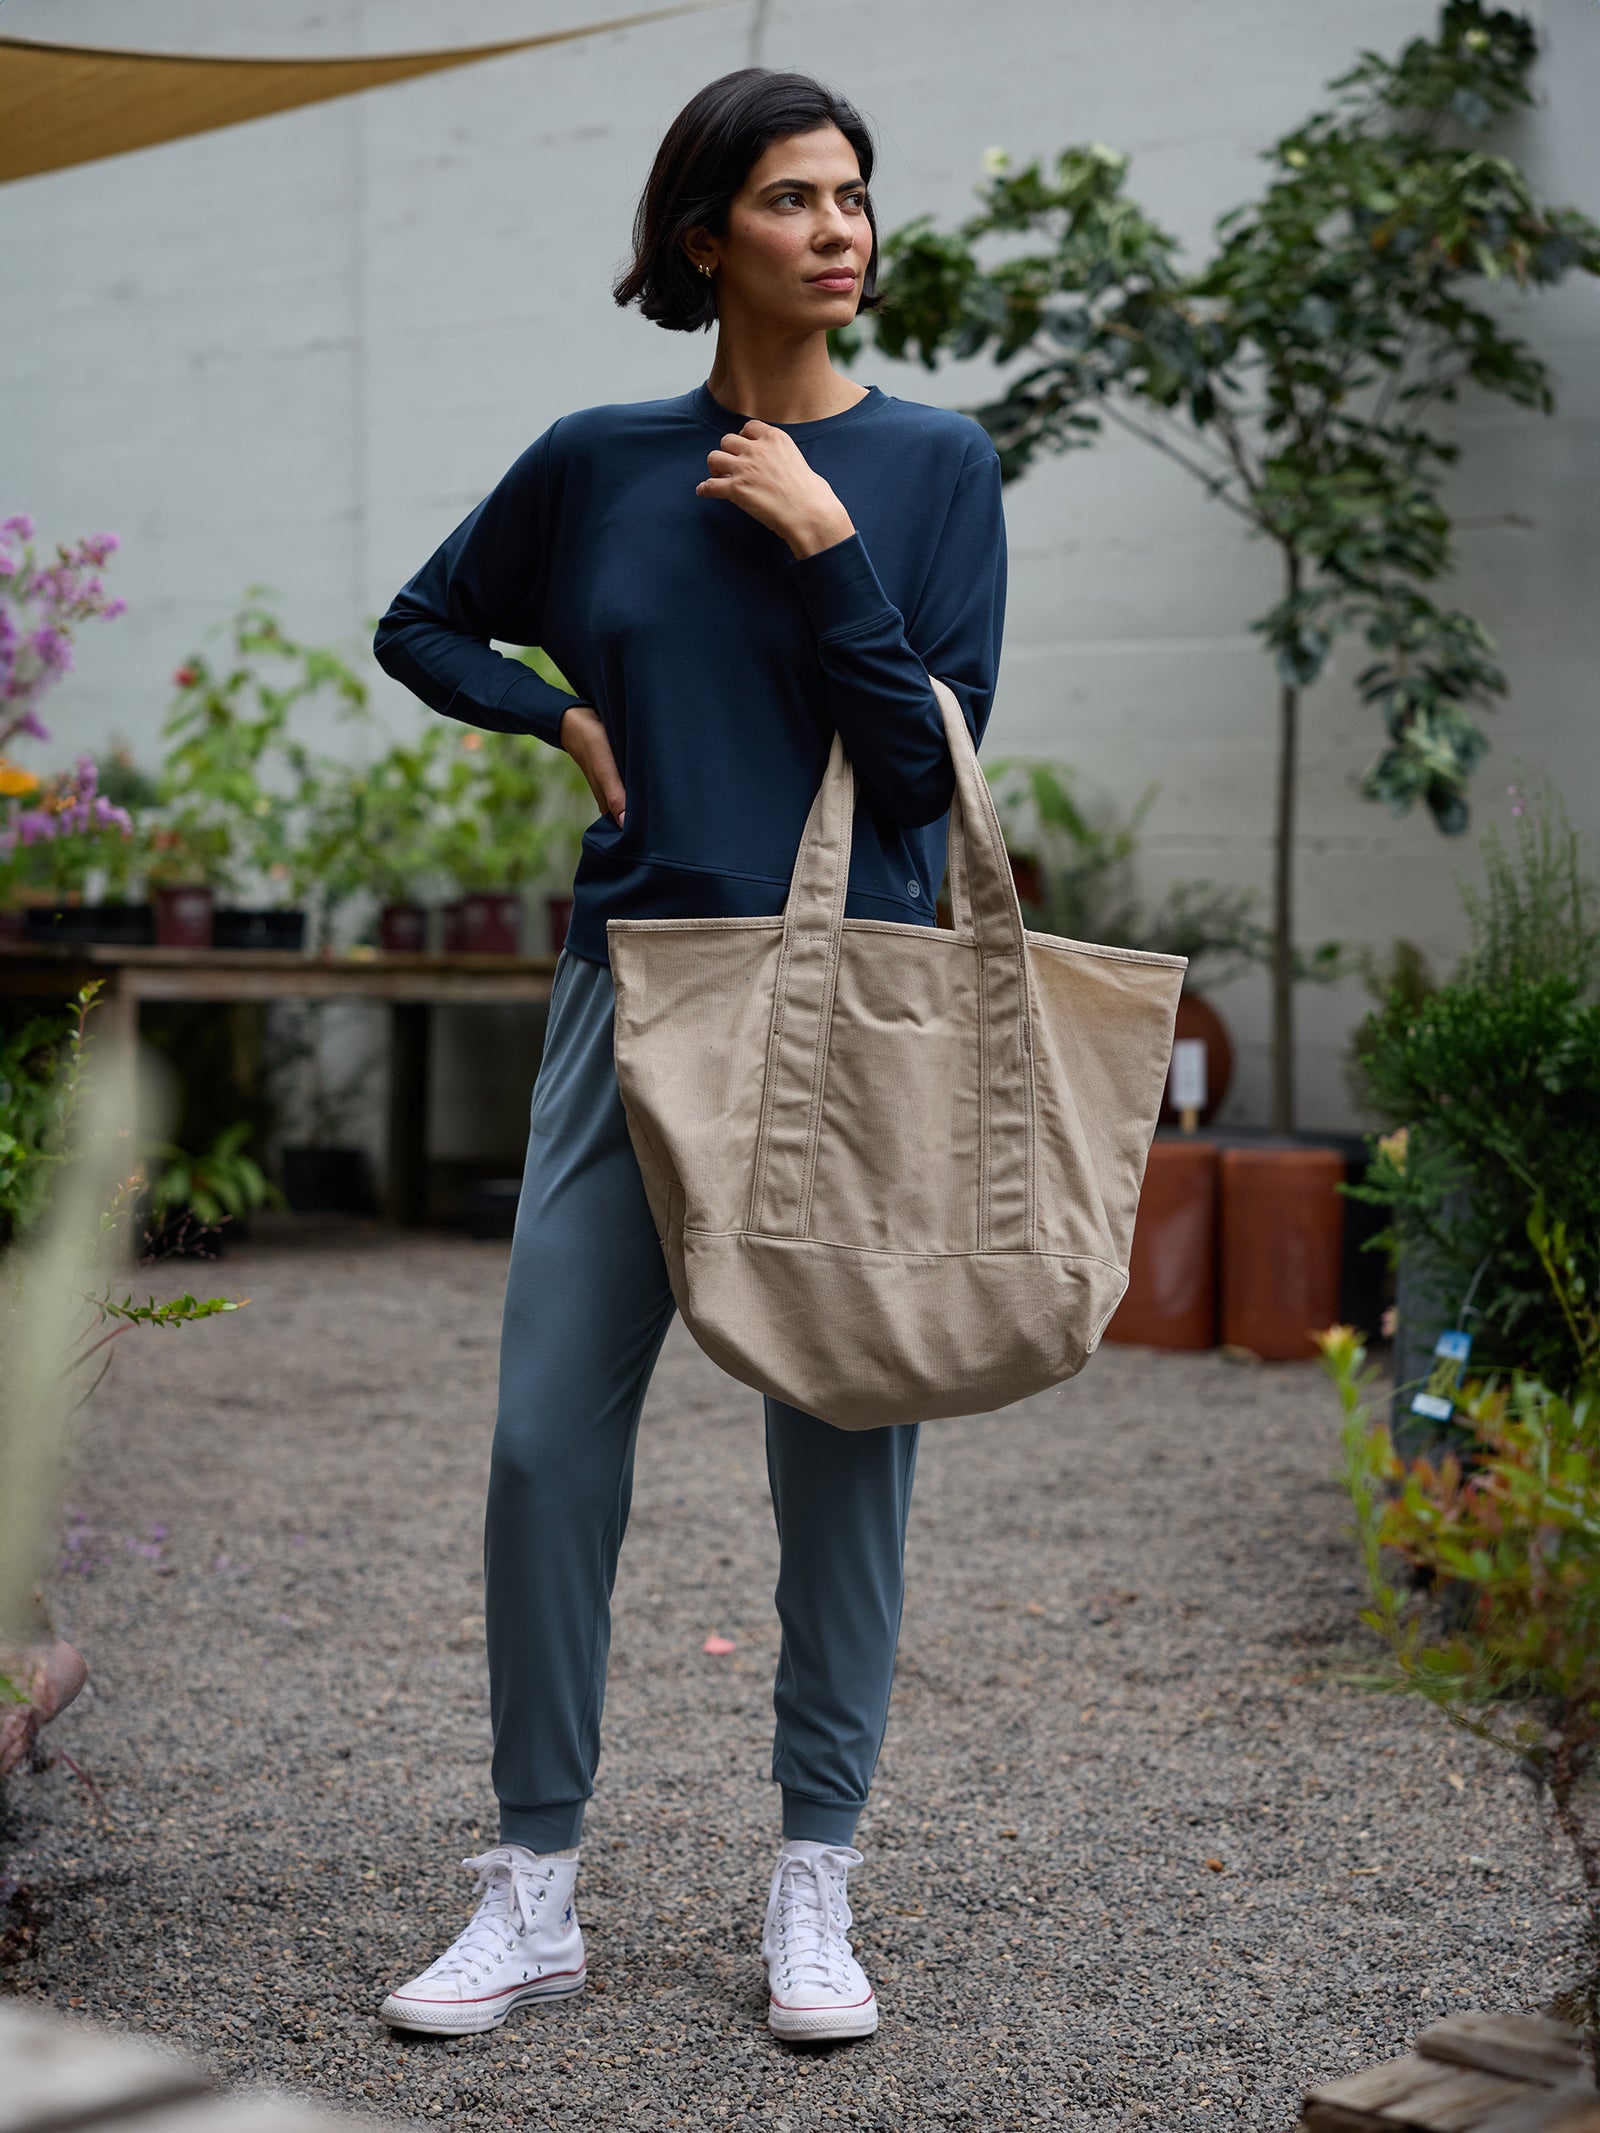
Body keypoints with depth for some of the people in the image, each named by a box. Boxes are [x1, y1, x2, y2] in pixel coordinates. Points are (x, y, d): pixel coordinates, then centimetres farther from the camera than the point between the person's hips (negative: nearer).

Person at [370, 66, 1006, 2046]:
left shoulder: (933, 461, 2)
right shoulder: (598, 462, 6)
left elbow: (929, 756, -6)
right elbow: (422, 625, 21)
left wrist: (826, 544, -12)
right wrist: (565, 716, 5)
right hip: (638, 993, 2)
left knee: (841, 1450, 4)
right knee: (548, 1437, 0)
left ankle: (813, 1887, 18)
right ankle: (533, 1888, 14)